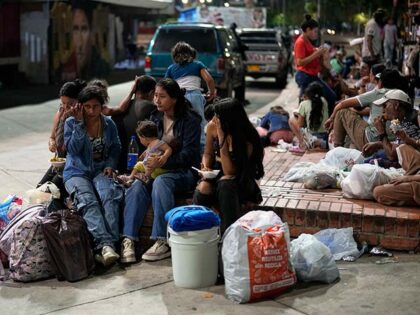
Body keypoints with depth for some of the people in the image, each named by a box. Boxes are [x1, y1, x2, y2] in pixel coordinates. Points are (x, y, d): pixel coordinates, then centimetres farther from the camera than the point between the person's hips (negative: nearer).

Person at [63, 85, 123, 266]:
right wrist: (80, 123, -13)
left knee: (110, 195, -33)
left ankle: (107, 246, -45)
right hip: (77, 172, -2)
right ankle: (106, 244, -49)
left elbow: (115, 148, 20)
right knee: (88, 201, -33)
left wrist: (110, 165, 1)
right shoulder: (71, 123, 4)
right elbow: (73, 149, -9)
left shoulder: (109, 124, 12)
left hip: (100, 170, 2)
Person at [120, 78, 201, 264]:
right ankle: (128, 240, -36)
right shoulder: (155, 117, 12)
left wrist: (163, 162, -29)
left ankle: (163, 242, -39)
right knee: (137, 186, -27)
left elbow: (188, 153, -15)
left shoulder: (190, 120, -7)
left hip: (184, 171, -5)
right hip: (158, 168, 5)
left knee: (160, 182, -37)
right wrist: (146, 162, -8)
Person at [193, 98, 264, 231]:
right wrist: (205, 168, -17)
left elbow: (229, 172, -27)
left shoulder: (247, 141, -24)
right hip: (218, 177, 4)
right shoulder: (212, 127, -9)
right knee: (203, 188, -31)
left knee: (225, 182, -38)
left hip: (241, 184, -4)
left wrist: (221, 137, -30)